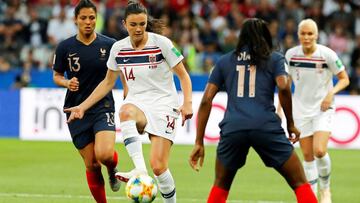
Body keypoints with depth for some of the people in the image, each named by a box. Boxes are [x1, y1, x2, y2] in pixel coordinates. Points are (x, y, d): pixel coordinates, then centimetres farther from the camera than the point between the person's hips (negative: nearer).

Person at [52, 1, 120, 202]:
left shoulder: (109, 44, -3)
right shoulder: (65, 47, -1)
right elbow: (57, 76, 9)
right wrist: (67, 83, -12)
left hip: (103, 106, -1)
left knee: (104, 154, -24)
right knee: (92, 165, 1)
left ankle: (113, 169, 13)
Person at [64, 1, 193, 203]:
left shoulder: (161, 43, -8)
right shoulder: (118, 48, 3)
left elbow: (183, 75, -2)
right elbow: (108, 83, 16)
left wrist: (187, 103, -18)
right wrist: (83, 106, 10)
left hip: (163, 104, -3)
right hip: (137, 103, 3)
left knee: (159, 166, -14)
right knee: (126, 111, -38)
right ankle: (139, 169, -47)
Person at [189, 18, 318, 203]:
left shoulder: (224, 61, 20)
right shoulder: (274, 58, 14)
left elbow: (206, 100, 13)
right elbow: (283, 87, -4)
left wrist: (199, 143, 14)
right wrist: (290, 123, 7)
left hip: (232, 128, 2)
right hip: (266, 126, -2)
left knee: (220, 187, 22)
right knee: (300, 183, 5)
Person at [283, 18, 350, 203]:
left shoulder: (327, 54, -14)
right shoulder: (291, 54, -5)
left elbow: (344, 79, -4)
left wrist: (331, 93, -20)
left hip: (323, 108, -3)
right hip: (301, 109, 3)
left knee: (319, 151, -18)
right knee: (307, 155, 2)